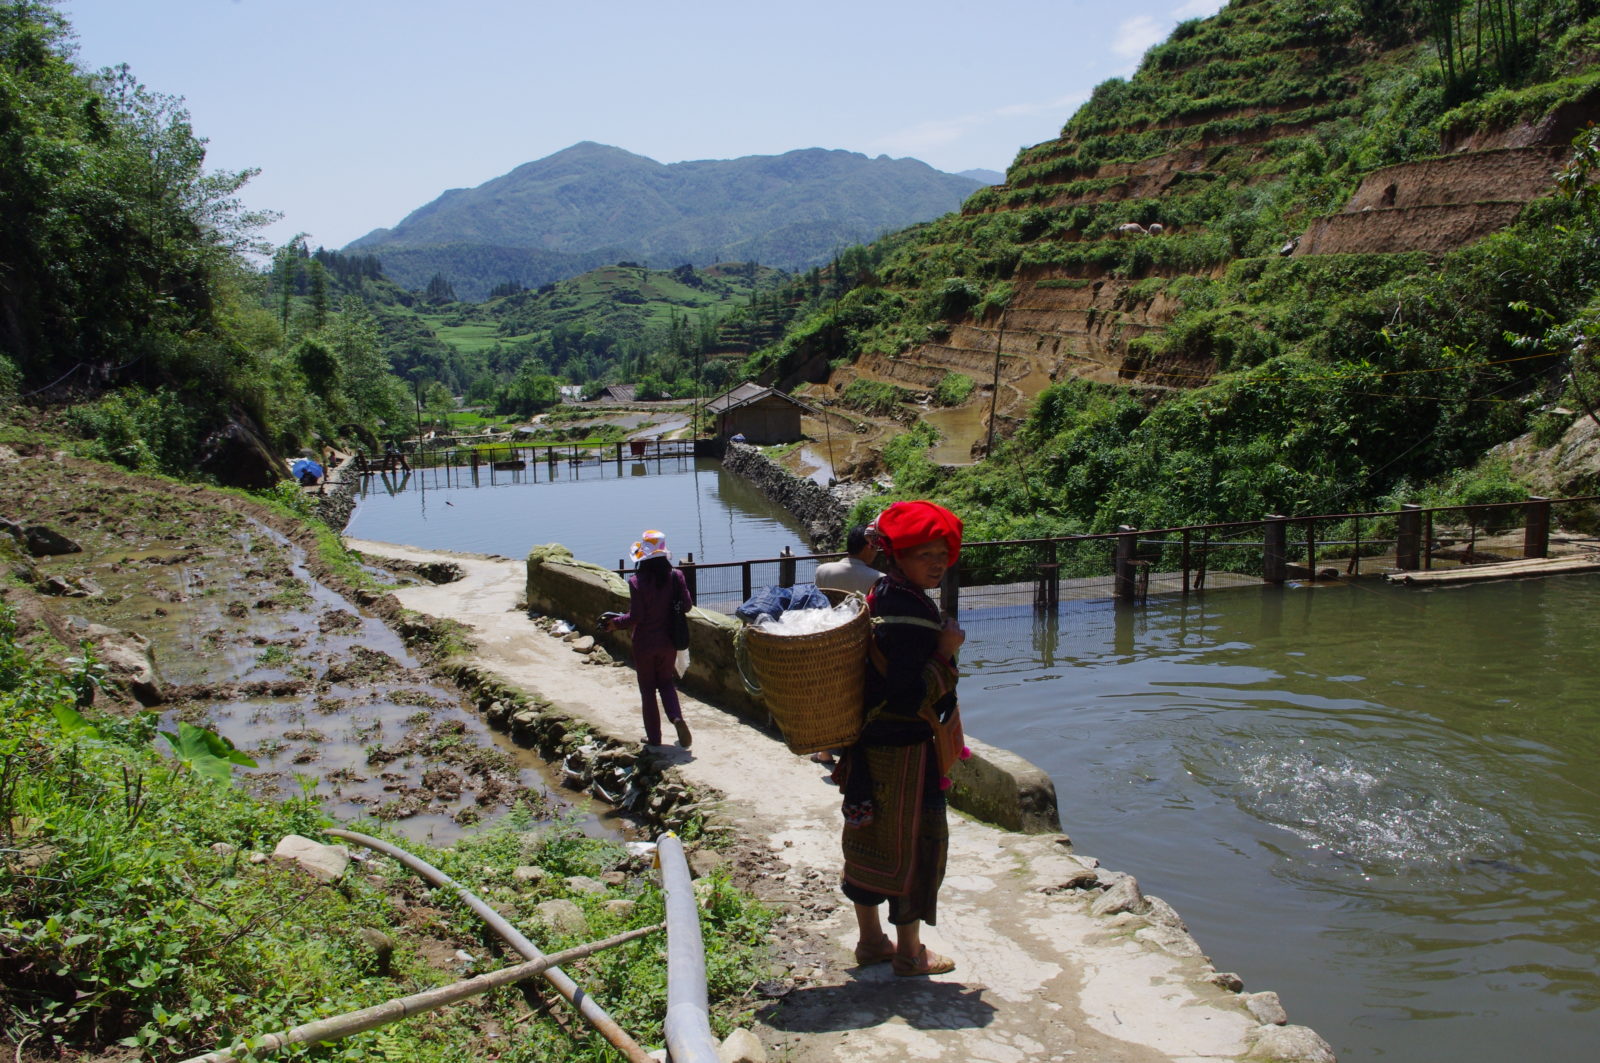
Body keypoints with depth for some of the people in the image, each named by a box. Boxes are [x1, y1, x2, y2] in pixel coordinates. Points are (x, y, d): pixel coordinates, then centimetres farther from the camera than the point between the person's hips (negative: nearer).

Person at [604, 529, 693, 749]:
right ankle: (677, 717, -3)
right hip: (668, 642, 3)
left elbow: (635, 617, -18)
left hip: (644, 644, -3)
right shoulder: (675, 576, -9)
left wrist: (615, 623, 0)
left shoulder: (637, 581, -19)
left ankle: (654, 736, 17)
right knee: (666, 682, 21)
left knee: (647, 689, 11)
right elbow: (687, 605, -5)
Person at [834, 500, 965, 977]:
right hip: (905, 752, -9)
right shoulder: (911, 616, -26)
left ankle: (871, 939, 33)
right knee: (914, 844, 6)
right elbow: (910, 696, -29)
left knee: (869, 839, 17)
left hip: (870, 744, 9)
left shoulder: (879, 593, 3)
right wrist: (945, 652, -22)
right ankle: (909, 952, 21)